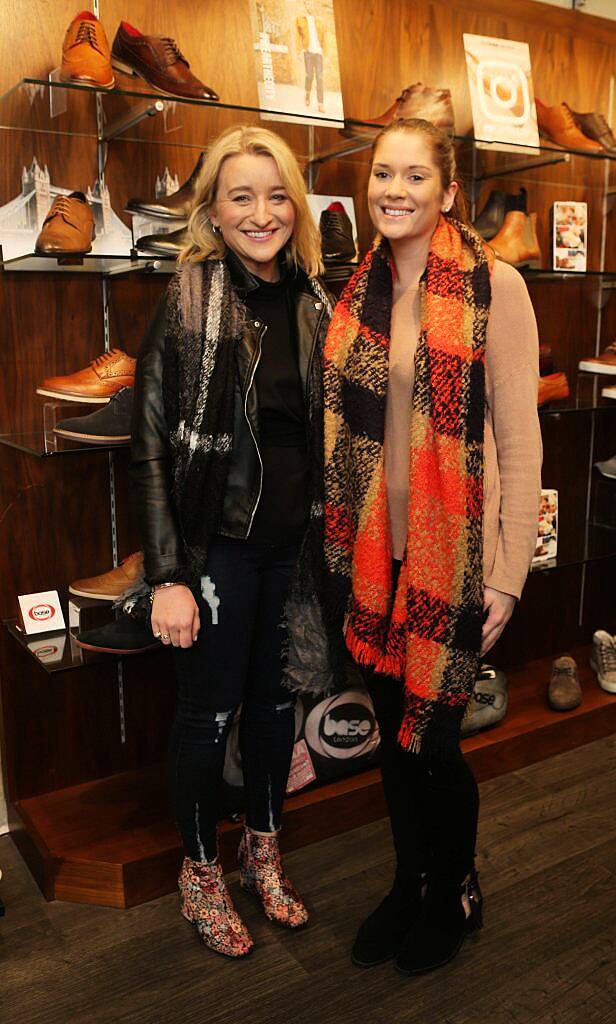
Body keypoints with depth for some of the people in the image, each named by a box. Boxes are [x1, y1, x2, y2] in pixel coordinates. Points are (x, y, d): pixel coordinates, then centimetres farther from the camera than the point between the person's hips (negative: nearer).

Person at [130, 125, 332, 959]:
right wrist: (167, 576, -15)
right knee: (210, 711, 9)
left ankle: (264, 851, 40)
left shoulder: (312, 302, 5)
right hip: (219, 543, -5)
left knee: (277, 700, 17)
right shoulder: (189, 302, -10)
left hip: (297, 541, 5)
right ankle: (201, 870, 34)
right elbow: (151, 446, -12)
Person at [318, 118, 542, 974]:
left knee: (433, 739, 4)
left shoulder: (494, 287, -7)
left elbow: (519, 439, -10)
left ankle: (455, 895, 34)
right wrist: (343, 545, 10)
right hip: (375, 550, 5)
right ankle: (409, 882, 39)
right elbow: (347, 431, 11)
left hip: (455, 552, -4)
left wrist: (509, 572, -12)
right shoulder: (361, 292, 8)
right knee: (392, 729, 15)